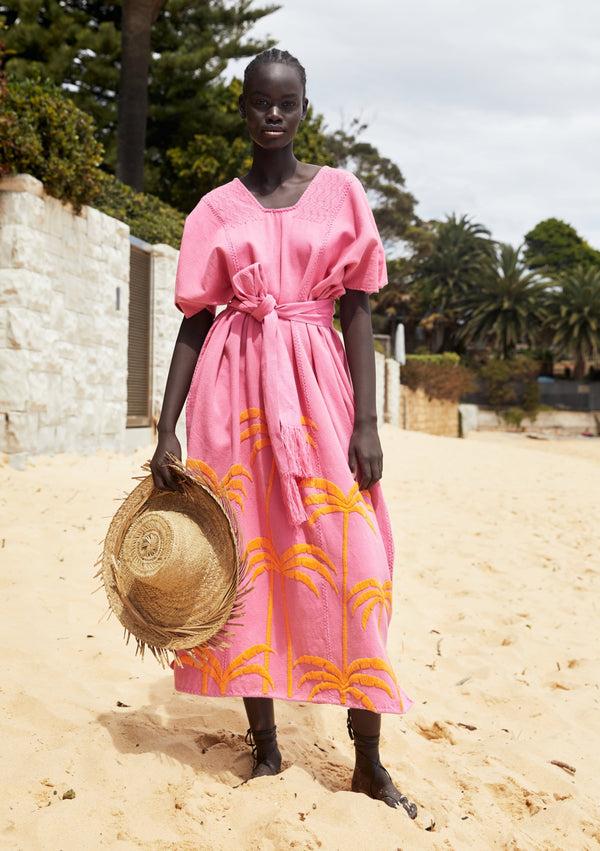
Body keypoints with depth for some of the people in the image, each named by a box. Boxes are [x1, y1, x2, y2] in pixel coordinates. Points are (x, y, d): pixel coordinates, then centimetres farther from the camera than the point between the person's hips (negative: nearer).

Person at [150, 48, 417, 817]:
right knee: (244, 554, 3)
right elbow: (194, 321, 6)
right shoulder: (216, 209, 8)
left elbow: (357, 311, 2)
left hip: (317, 386, -1)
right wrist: (166, 431, -1)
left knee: (348, 562, -5)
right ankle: (264, 745, 18)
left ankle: (368, 760, 8)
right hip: (236, 386, 1)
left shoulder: (340, 192, 6)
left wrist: (366, 421, -5)